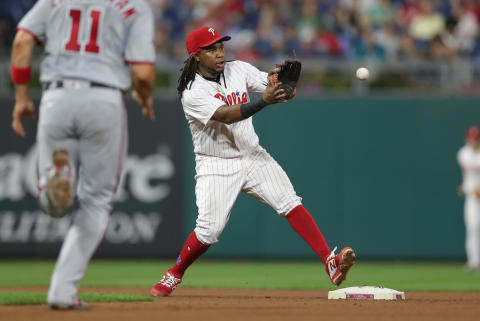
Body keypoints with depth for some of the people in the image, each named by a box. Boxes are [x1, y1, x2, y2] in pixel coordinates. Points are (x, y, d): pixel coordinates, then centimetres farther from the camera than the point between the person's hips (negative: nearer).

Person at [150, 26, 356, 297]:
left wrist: (286, 87, -32)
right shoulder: (192, 93, -15)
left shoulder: (239, 70, 2)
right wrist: (264, 101, -44)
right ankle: (174, 275, 14)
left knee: (290, 203, -15)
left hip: (253, 157, 4)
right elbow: (226, 115, -31)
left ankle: (330, 262, -24)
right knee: (209, 229, -12)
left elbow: (275, 88, -6)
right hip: (216, 166, -4)